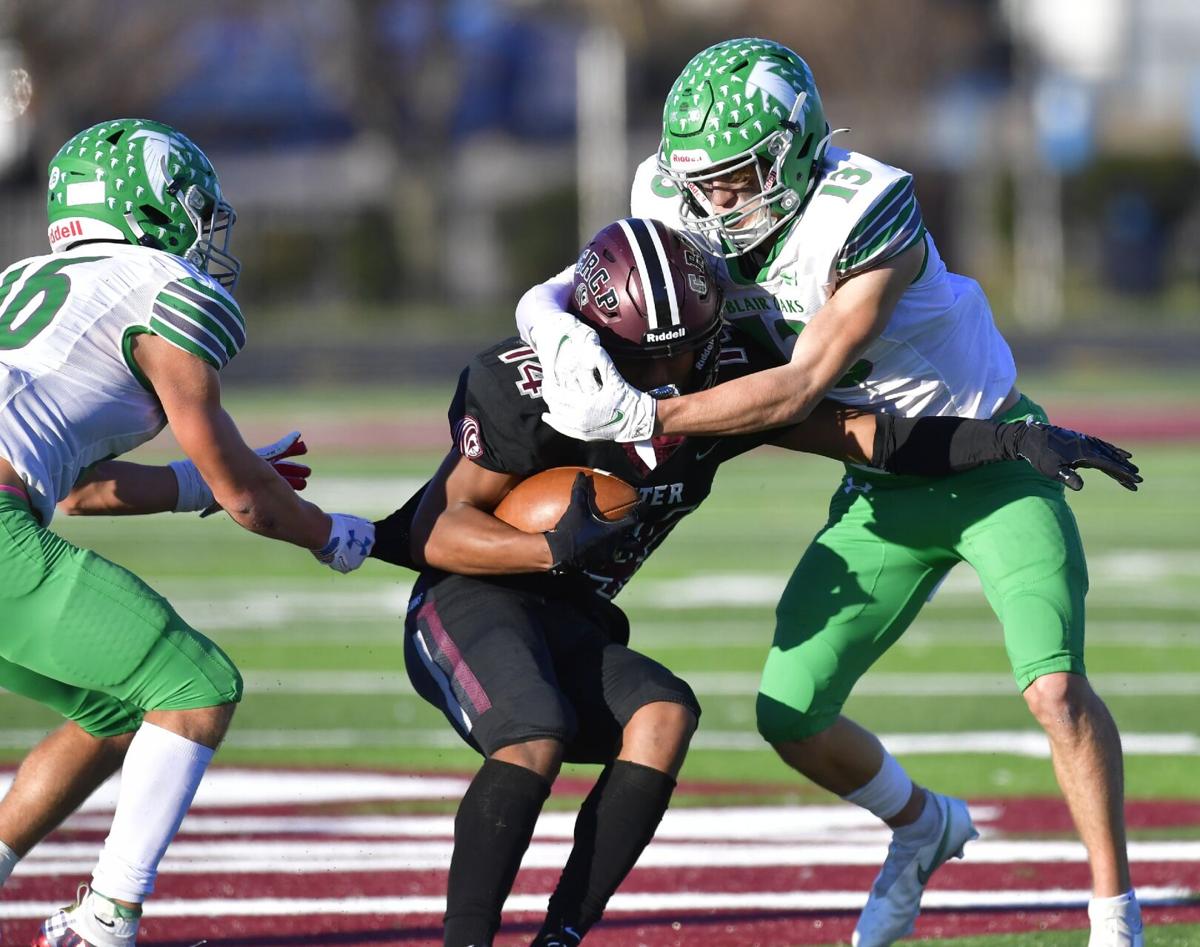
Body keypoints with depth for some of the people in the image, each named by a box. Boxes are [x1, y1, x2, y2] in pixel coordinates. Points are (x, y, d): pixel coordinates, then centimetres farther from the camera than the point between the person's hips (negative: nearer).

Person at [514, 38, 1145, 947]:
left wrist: (641, 418, -36)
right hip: (885, 490, 6)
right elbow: (555, 294, -4)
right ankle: (923, 827, 31)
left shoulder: (866, 215, -29)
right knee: (792, 717, 2)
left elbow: (799, 388, -31)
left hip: (993, 465, -6)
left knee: (1054, 684, -23)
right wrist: (559, 328, -29)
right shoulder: (685, 214, -10)